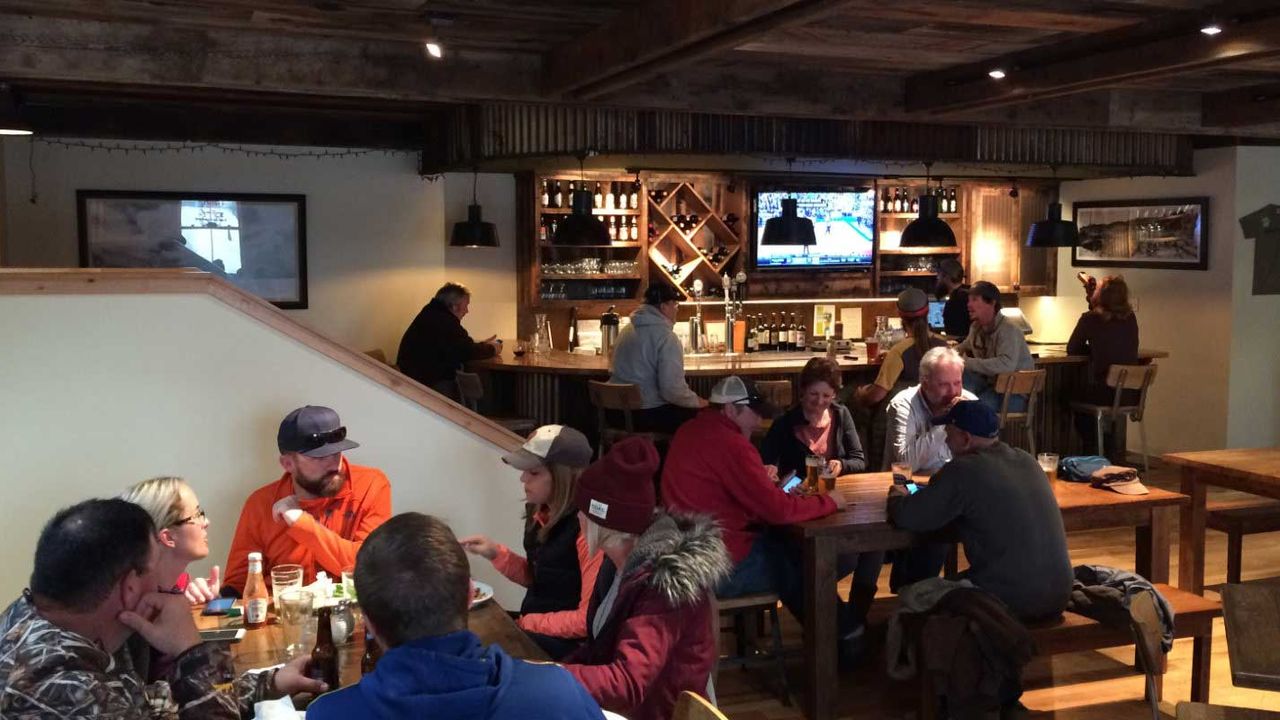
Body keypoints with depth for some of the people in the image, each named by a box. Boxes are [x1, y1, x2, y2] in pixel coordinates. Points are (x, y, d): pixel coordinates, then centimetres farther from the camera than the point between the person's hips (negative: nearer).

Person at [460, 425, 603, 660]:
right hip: (530, 626, 8)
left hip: (567, 641, -8)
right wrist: (496, 553, 2)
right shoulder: (542, 514, 3)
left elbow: (589, 619, -22)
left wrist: (528, 623, -16)